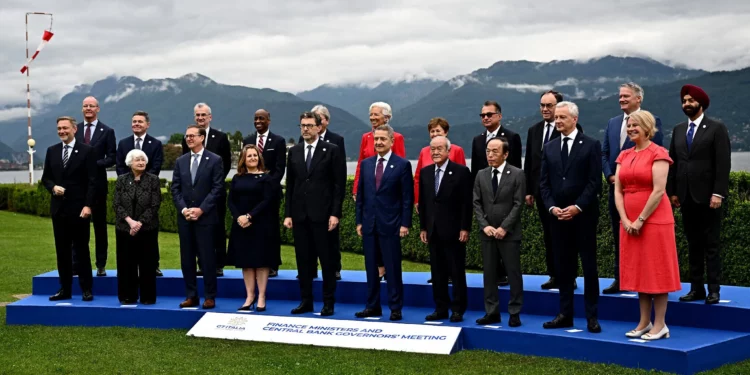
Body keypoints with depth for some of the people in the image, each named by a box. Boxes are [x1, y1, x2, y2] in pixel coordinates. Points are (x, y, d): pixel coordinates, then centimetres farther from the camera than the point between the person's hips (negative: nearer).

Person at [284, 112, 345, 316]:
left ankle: (328, 302, 8)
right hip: (299, 214, 4)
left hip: (322, 214, -4)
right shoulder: (294, 151, 11)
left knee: (327, 259, 1)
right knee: (303, 259, 7)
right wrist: (287, 213, 6)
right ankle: (306, 301, 14)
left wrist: (335, 213, -10)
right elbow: (290, 184, 12)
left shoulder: (332, 150, -1)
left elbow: (339, 184, -4)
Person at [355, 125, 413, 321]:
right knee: (371, 267, 9)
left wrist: (405, 224, -10)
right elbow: (360, 194, 12)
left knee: (393, 268, 0)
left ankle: (395, 308, 7)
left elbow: (408, 197, -5)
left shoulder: (402, 165, -3)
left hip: (390, 224, -5)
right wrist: (358, 221, 8)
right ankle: (373, 306, 16)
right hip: (369, 224, 5)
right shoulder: (366, 164, 11)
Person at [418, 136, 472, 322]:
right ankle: (441, 308, 15)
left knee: (457, 272, 2)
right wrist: (423, 227, 9)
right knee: (437, 272, 8)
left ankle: (458, 309, 9)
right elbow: (422, 202, 12)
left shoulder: (461, 171, -6)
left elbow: (467, 203, -8)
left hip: (453, 230, -5)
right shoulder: (425, 172, 10)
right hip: (433, 230, 5)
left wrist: (465, 228, -12)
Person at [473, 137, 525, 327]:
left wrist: (504, 228, -14)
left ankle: (514, 313, 7)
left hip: (509, 233, -4)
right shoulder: (481, 175, 9)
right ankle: (491, 312, 11)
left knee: (513, 273, 0)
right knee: (489, 273, 5)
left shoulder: (517, 174, -3)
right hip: (487, 232, 4)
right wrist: (484, 225, -7)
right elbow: (477, 203, 7)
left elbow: (518, 204, -8)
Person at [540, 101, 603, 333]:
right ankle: (565, 314, 13)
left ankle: (592, 316, 5)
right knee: (563, 266, 7)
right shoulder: (549, 148, 12)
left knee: (589, 266, 0)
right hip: (558, 216, 4)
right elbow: (544, 182, 10)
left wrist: (578, 207, -15)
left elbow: (594, 181, -7)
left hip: (584, 215, -4)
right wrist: (552, 207, -5)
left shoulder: (591, 145, -1)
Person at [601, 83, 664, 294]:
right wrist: (610, 176, -1)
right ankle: (620, 279, 16)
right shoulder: (613, 123, 15)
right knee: (619, 235, 9)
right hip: (616, 187, 6)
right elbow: (604, 153, 15)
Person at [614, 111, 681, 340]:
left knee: (656, 270, -1)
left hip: (654, 219, -6)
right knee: (638, 271, 10)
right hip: (629, 222, 7)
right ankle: (644, 322, 17)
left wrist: (640, 220, -15)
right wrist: (625, 220, -6)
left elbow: (659, 191, -15)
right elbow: (617, 190, 6)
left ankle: (660, 325, 5)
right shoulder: (624, 155, 11)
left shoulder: (658, 153, -8)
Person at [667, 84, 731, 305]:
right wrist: (672, 192, 6)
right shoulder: (678, 130, 13)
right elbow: (673, 163, 12)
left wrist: (718, 193, -15)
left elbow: (723, 163, -9)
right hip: (686, 197, 5)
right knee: (693, 245, 8)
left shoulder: (716, 128, -3)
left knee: (711, 245, 0)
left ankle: (713, 290, 3)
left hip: (708, 197, -5)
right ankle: (696, 288, 12)